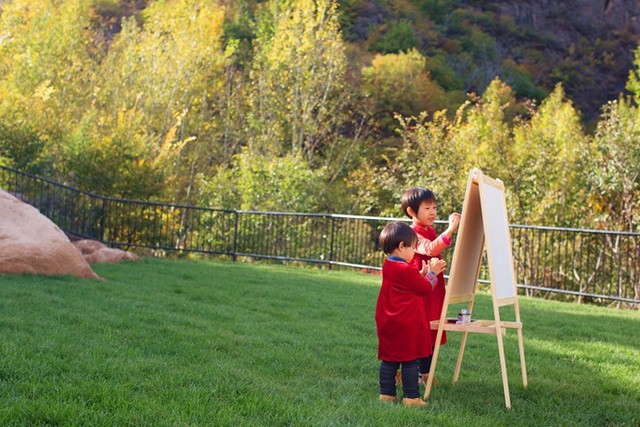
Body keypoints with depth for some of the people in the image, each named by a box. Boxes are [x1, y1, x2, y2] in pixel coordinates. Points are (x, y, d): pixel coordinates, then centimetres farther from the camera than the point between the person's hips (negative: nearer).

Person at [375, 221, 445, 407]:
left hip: (387, 323, 8)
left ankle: (386, 393, 16)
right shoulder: (407, 270, -20)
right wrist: (432, 274, 7)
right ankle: (411, 397, 3)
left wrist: (422, 273, 14)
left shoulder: (387, 266, 7)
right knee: (410, 360, -1)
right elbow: (426, 289, -8)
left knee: (389, 359, 12)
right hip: (407, 324, -8)